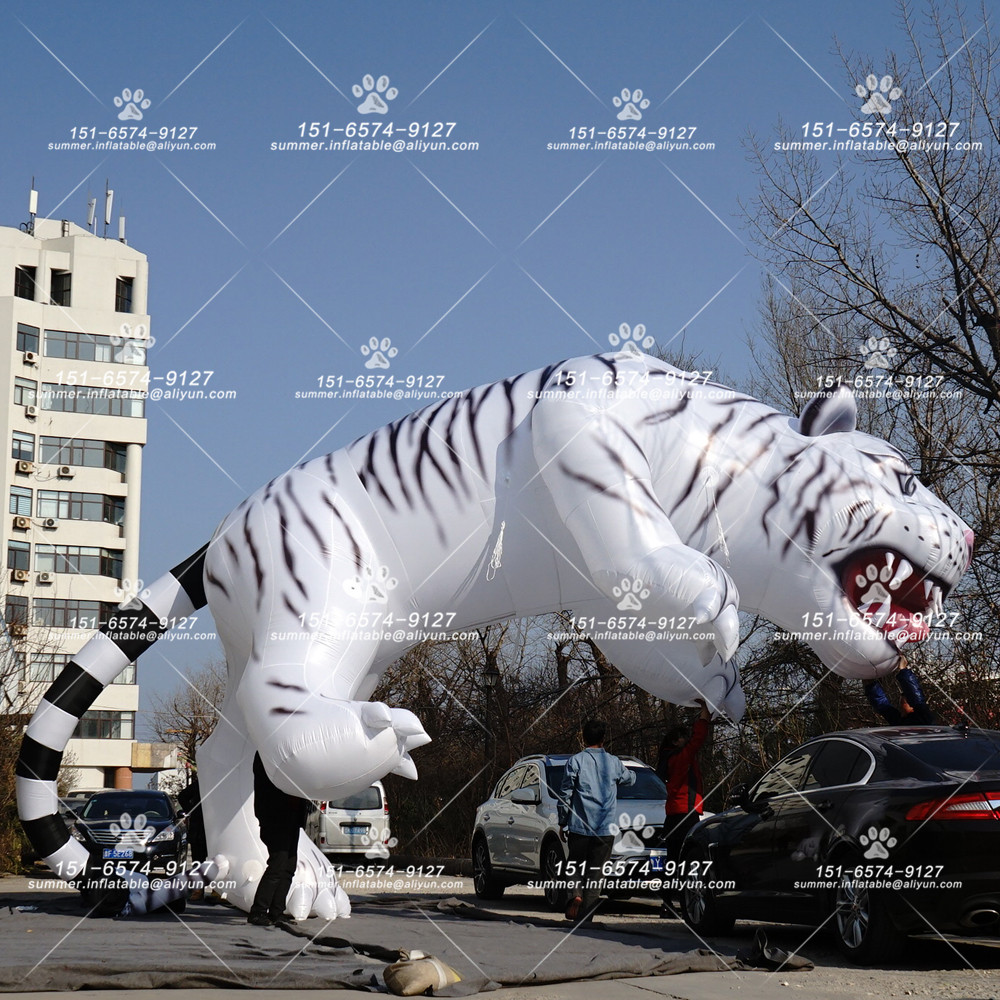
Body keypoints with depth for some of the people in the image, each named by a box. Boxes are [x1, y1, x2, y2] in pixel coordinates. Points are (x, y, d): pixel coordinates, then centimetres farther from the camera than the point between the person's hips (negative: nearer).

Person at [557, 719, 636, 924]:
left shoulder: (576, 761, -2)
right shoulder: (613, 762, 6)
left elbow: (565, 794, -3)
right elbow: (630, 779, 28)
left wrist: (563, 822, 7)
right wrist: (631, 773, 51)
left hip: (579, 826, -1)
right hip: (605, 828, 2)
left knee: (576, 866, 15)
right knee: (595, 872, 6)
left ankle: (576, 895, -13)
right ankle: (585, 917, 1)